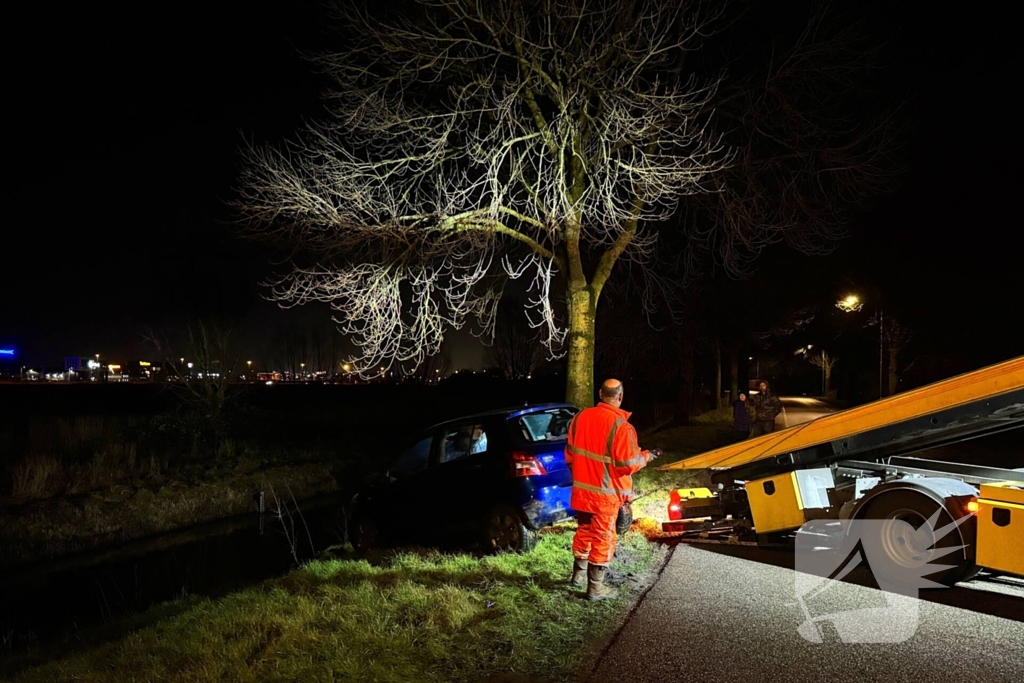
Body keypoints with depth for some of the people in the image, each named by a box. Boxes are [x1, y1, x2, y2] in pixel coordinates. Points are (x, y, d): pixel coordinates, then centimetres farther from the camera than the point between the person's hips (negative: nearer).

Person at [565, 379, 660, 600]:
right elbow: (628, 465, -18)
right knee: (602, 539, 6)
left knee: (584, 532, 22)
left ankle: (579, 574, 37)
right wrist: (646, 456, 1)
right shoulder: (620, 426, -20)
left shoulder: (580, 417, 0)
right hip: (605, 494, -6)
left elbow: (570, 454, 8)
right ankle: (596, 588, 16)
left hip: (581, 489, 6)